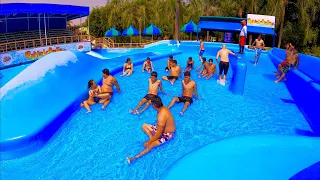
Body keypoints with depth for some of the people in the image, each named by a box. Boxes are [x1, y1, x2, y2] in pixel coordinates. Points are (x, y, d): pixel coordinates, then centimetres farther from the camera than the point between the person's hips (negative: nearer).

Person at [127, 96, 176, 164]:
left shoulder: (161, 116, -35)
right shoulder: (163, 108, -8)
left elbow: (159, 133, -29)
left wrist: (149, 142, -18)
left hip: (167, 134, -9)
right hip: (162, 128, 9)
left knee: (151, 145, -29)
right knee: (144, 126, 11)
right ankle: (152, 138, -4)